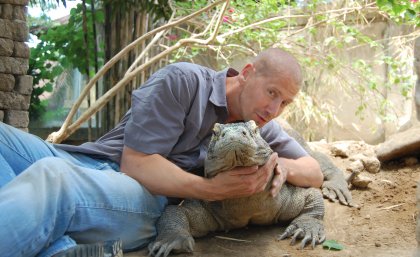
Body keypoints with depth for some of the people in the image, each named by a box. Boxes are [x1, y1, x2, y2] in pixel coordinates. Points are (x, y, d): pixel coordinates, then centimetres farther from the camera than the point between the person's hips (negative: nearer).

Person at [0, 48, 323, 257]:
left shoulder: (261, 128, 13)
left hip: (150, 202, 0)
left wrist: (282, 165, -5)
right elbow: (136, 163, -9)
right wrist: (210, 189, -23)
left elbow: (316, 172, 20)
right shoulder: (183, 80, -4)